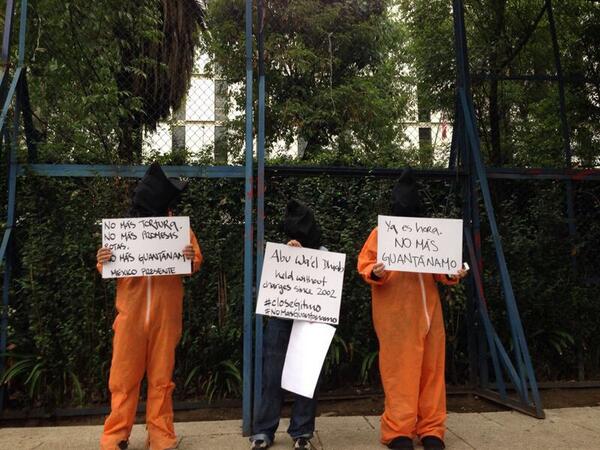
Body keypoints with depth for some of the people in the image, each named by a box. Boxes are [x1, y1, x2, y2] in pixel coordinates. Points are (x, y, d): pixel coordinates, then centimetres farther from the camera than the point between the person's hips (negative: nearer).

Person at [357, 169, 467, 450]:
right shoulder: (381, 232, 3)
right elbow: (364, 264, -1)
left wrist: (452, 274, -4)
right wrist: (375, 273, -22)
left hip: (428, 310, 4)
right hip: (395, 314, -4)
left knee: (431, 370, 6)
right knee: (400, 371, -2)